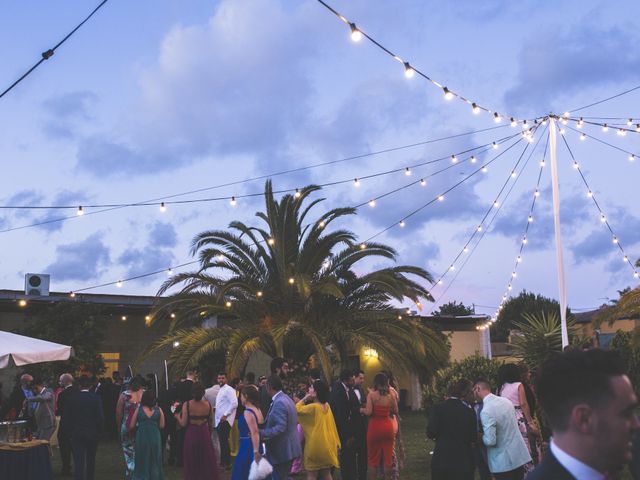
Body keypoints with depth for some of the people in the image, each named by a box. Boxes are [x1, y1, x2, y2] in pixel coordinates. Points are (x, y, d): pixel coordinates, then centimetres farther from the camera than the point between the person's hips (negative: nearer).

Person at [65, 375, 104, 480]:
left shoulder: (71, 398, -5)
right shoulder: (96, 398, -9)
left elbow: (66, 416, -3)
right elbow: (100, 417, -11)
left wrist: (70, 430, 7)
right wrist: (98, 430, 3)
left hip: (76, 433, 0)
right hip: (92, 434, 1)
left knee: (78, 461, -2)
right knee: (91, 460, 18)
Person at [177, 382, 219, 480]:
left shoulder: (187, 405, -14)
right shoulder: (208, 405, -7)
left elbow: (183, 423, -13)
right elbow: (211, 422, 3)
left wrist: (177, 416, 6)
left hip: (191, 435, -1)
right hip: (204, 435, 1)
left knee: (192, 462, 14)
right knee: (206, 460, 15)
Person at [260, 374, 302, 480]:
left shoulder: (279, 403, -20)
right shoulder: (287, 398, 11)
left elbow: (280, 428, -26)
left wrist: (261, 433, -29)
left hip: (282, 450, -10)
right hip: (289, 448, 10)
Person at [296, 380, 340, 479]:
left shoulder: (313, 407, -20)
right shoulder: (327, 406, 4)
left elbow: (296, 409, -10)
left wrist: (305, 398, -9)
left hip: (315, 445, -7)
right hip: (327, 445, 7)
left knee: (311, 475, 1)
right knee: (326, 474, 13)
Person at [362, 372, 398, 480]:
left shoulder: (371, 394, -9)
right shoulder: (391, 395, -1)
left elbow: (368, 412, -16)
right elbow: (395, 411, 6)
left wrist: (362, 410, 3)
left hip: (374, 427, -2)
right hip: (388, 427, 2)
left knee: (373, 458, 7)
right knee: (387, 456, 11)